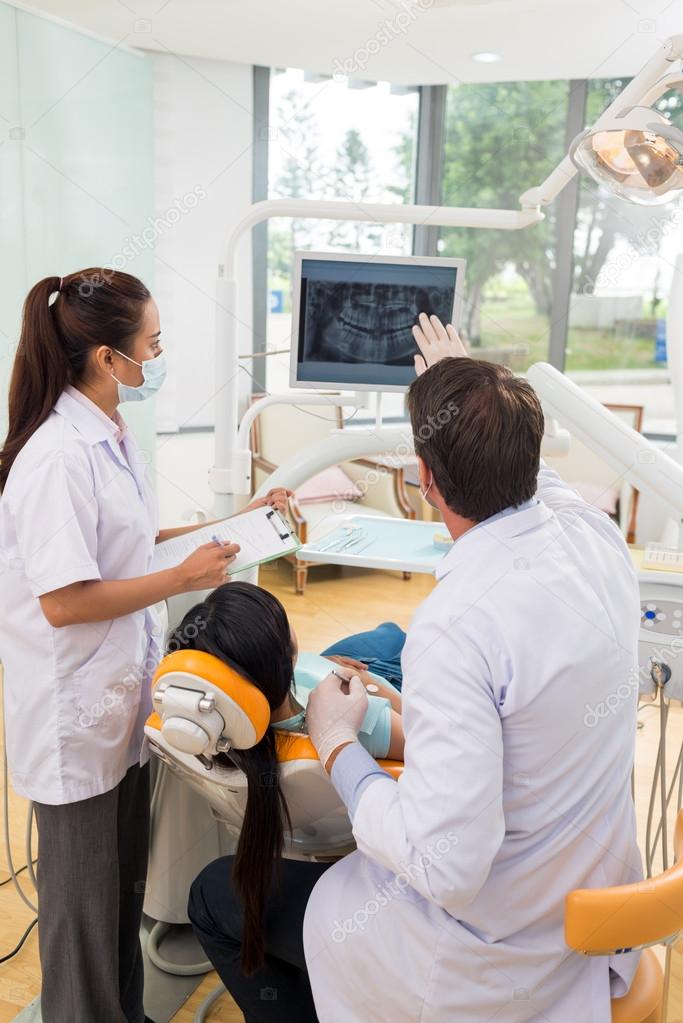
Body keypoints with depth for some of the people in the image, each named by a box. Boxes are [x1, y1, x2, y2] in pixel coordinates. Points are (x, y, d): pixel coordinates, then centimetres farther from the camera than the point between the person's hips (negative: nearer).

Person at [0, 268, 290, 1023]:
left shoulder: (111, 435, 5)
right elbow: (62, 600, -24)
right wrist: (184, 578, -21)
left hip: (122, 694, 9)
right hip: (75, 715, -8)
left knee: (126, 878, 24)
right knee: (84, 893, 13)